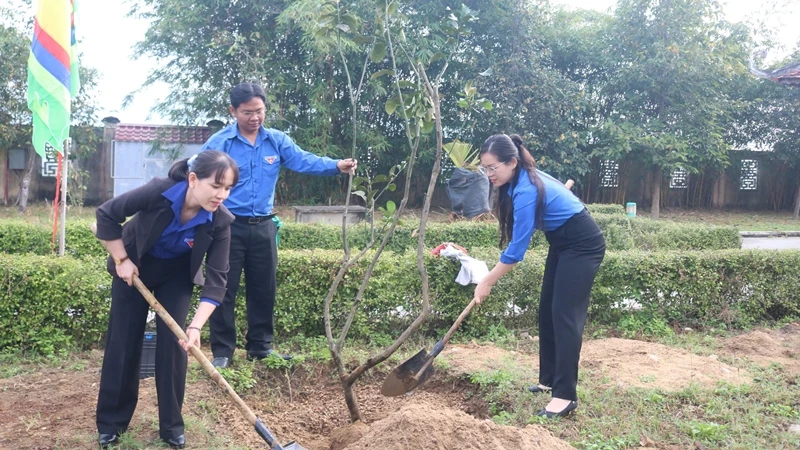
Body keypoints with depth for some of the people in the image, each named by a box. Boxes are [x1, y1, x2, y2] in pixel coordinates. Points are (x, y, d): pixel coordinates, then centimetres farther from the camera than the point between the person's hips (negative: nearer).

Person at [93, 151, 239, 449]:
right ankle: (111, 422, 18)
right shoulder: (158, 192, -35)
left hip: (177, 274, 1)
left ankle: (171, 424, 9)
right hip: (134, 267, -1)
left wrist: (196, 326, -36)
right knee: (123, 341, 3)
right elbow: (106, 214, -20)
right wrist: (121, 260, -18)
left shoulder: (220, 221, -29)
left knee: (173, 341, -6)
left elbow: (217, 279, -27)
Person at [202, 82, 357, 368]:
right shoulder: (218, 143, -6)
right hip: (229, 226, -3)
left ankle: (260, 346, 26)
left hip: (263, 226, 4)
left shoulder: (277, 141, 3)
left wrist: (337, 165, -29)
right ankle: (222, 352, 14)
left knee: (264, 289, 11)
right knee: (224, 289, 2)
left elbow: (304, 160, -11)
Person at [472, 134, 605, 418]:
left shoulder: (526, 191, -28)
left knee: (565, 315, -15)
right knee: (547, 311, 10)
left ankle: (566, 396, -13)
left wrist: (487, 282, -17)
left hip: (583, 245, -10)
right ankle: (549, 380, 19)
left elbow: (517, 248, -26)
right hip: (562, 243, 10)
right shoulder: (523, 180, -1)